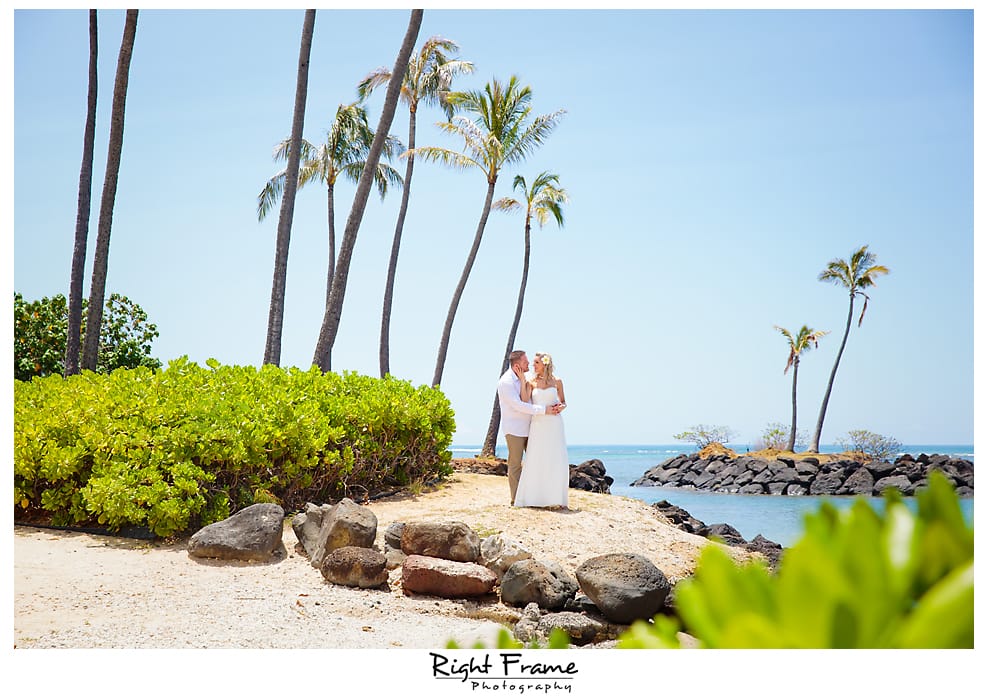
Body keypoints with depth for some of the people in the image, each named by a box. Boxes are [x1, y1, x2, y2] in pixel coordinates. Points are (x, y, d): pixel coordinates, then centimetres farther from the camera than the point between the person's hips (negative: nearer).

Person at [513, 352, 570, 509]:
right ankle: (534, 497, 3)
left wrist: (561, 406, -8)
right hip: (537, 424, 0)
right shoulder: (531, 382, 5)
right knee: (536, 461, -3)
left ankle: (556, 498, 3)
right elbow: (525, 401, -9)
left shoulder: (557, 381, 6)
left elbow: (563, 402, 15)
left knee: (556, 460, -3)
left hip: (554, 424, 0)